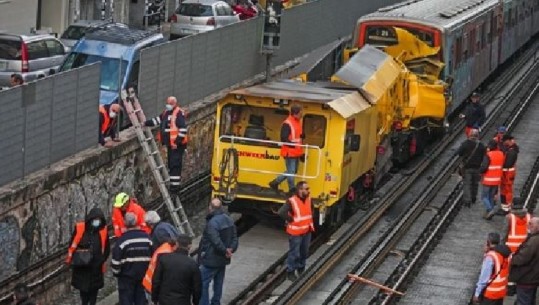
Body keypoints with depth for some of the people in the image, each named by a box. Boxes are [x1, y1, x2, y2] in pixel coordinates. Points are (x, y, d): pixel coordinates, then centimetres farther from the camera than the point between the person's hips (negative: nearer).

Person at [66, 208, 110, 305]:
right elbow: (72, 245, 1)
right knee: (83, 288, 12)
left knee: (94, 288, 7)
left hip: (96, 268, 0)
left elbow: (107, 249, 5)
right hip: (81, 266, 0)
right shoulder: (79, 228, -8)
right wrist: (71, 258, -6)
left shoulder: (103, 231, -5)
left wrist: (101, 260, -6)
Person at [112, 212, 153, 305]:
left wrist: (116, 272, 2)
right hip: (143, 276, 5)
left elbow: (116, 260, -14)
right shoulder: (147, 237, 2)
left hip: (127, 276, -5)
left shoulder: (122, 240, -15)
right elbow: (152, 256, 9)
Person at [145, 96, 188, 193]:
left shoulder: (179, 113, -15)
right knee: (170, 164, 14)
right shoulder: (166, 112, 15)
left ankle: (175, 185, -9)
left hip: (177, 145, -10)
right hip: (170, 144, 10)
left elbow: (183, 129, -20)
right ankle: (173, 184, 22)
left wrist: (177, 141, -21)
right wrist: (146, 123, 18)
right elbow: (158, 120, 26)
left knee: (175, 165, -11)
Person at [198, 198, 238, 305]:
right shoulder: (229, 220, 3)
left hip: (211, 260, -9)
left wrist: (225, 251, -15)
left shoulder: (212, 223, -25)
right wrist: (231, 249, -2)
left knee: (203, 283, -1)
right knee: (218, 283, 19)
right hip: (223, 260, 9)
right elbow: (234, 238, 7)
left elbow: (216, 242, -29)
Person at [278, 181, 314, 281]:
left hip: (307, 231, 7)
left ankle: (301, 269, 37)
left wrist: (310, 221, 11)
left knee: (304, 252, 19)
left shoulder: (308, 199, 1)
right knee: (294, 253, 1)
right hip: (295, 232, -7)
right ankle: (290, 272, 15)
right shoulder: (292, 201, -23)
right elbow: (281, 212, -33)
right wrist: (291, 220, -21)